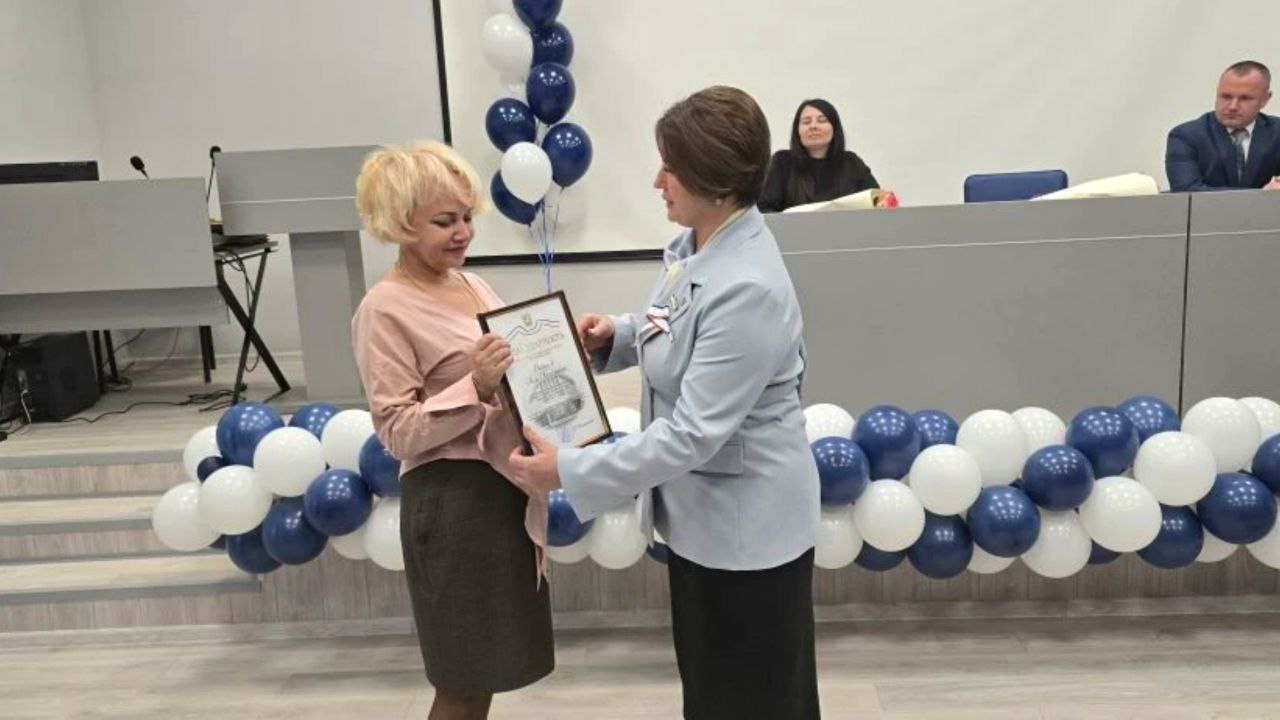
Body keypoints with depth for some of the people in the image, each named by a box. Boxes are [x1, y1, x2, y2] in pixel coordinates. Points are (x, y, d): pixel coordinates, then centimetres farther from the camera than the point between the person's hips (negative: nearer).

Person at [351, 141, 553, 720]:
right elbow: (397, 432, -17)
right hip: (453, 500, -7)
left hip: (505, 487, 8)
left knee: (488, 668, 20)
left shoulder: (471, 285, 9)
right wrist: (476, 388, -29)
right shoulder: (385, 309, -14)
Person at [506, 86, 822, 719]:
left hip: (747, 528, -9)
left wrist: (569, 471, -25)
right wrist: (616, 336, -1)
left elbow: (694, 433, -30)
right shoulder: (693, 244, 0)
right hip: (699, 513, 9)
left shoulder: (749, 288, -30)